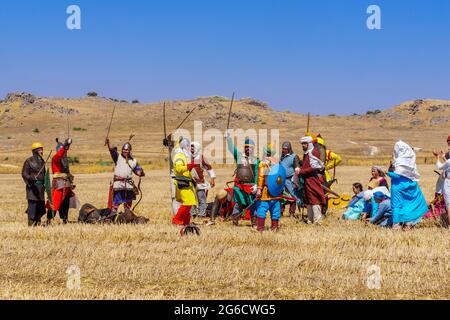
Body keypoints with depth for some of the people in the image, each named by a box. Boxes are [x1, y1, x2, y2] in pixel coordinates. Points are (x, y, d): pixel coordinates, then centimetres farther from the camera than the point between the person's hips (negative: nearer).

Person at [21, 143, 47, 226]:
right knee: (32, 204, -11)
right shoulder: (29, 161, -5)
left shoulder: (42, 161, 16)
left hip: (41, 187, 7)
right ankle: (31, 223, -10)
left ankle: (37, 222, 17)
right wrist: (30, 178, -28)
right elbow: (24, 174, -9)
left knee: (41, 206, 7)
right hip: (33, 186, -7)